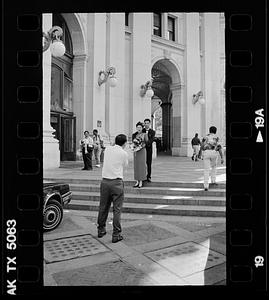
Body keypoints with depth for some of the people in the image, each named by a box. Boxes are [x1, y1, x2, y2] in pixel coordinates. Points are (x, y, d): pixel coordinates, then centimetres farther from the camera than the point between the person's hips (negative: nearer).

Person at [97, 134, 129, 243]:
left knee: (103, 207, 17)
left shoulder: (107, 149, 8)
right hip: (117, 182, -5)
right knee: (117, 209, 3)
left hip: (105, 181, 5)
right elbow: (124, 166, 8)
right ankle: (116, 234, 9)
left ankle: (101, 230, 32)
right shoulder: (124, 153, -5)